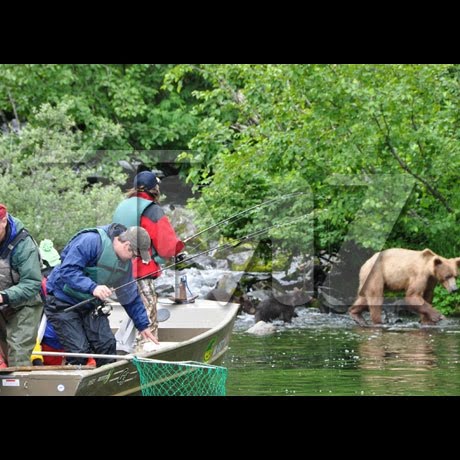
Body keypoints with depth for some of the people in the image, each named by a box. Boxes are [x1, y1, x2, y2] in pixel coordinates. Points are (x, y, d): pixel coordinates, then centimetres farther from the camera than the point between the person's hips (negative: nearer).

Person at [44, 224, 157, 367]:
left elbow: (131, 296, 14)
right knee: (80, 350, -16)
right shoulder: (91, 241, -24)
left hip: (90, 305, 7)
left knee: (107, 345, -6)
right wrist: (93, 287, -40)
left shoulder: (126, 262, 3)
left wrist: (143, 325, 15)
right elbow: (68, 270, -31)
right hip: (63, 303, -7)